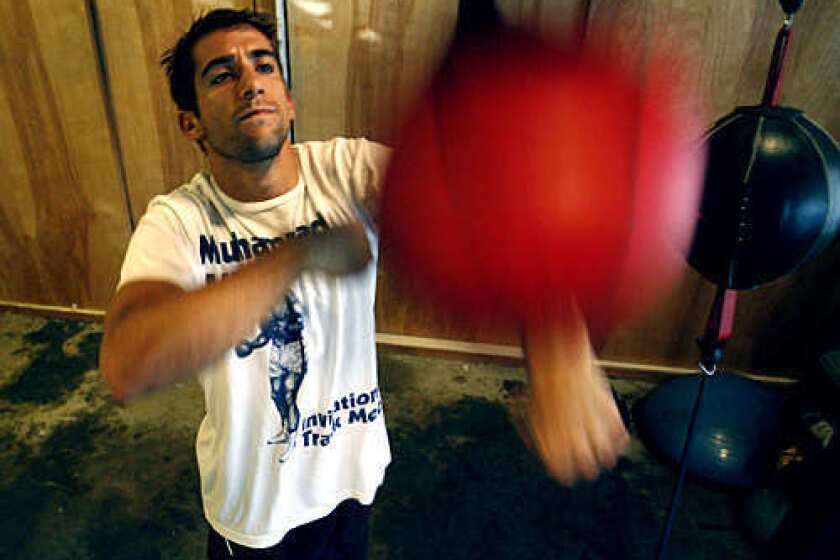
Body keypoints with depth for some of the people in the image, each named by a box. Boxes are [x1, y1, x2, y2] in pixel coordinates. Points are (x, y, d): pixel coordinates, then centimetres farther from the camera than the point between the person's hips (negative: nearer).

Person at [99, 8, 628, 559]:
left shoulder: (350, 170, -21)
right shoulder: (176, 221, -23)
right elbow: (127, 368, -41)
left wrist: (559, 355, -56)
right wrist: (301, 254, -44)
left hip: (354, 468, 2)